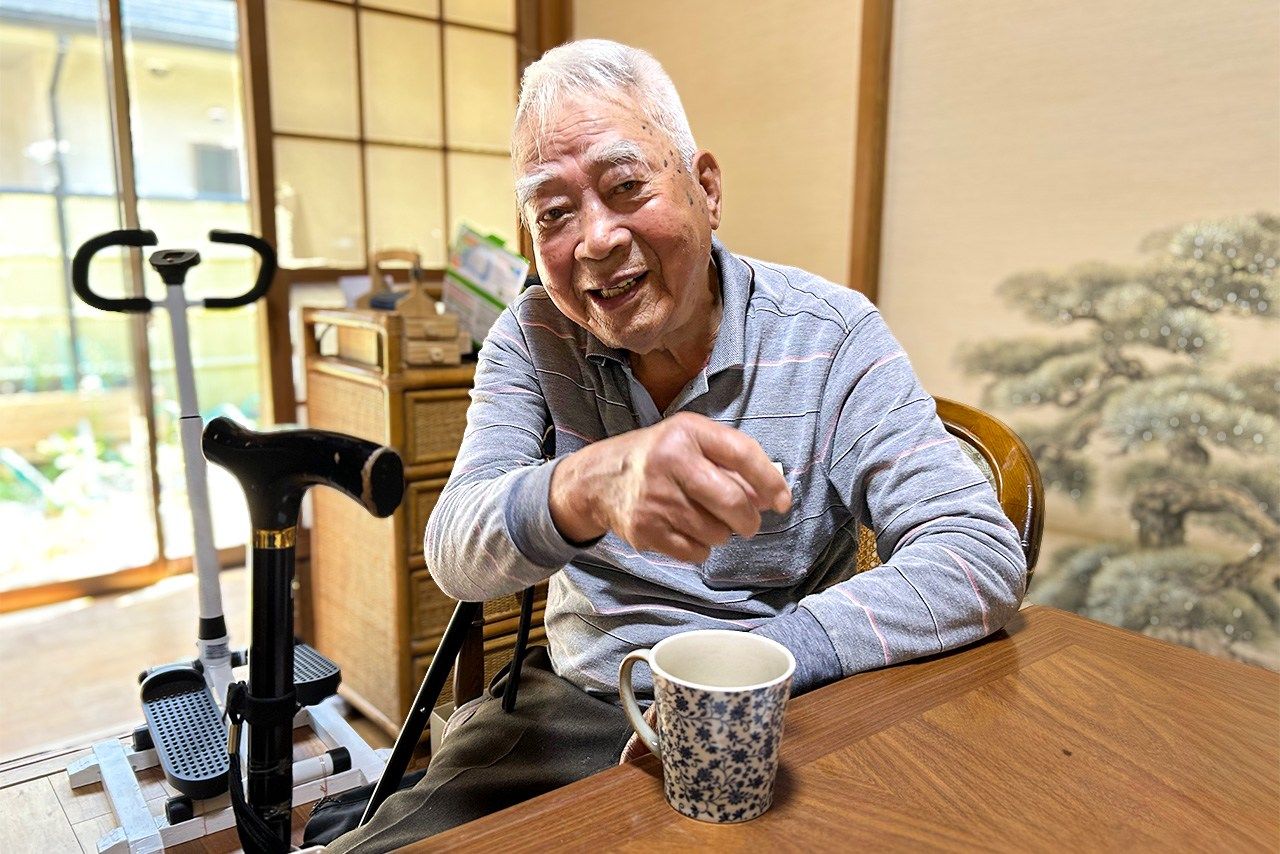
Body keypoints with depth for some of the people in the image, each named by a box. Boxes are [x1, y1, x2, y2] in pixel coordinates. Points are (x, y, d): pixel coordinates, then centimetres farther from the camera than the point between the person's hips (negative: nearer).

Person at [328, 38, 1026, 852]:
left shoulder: (831, 338, -10)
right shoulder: (532, 337, -4)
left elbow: (985, 556, -16)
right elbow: (456, 555, -16)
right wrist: (583, 489, -39)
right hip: (572, 708, 2)